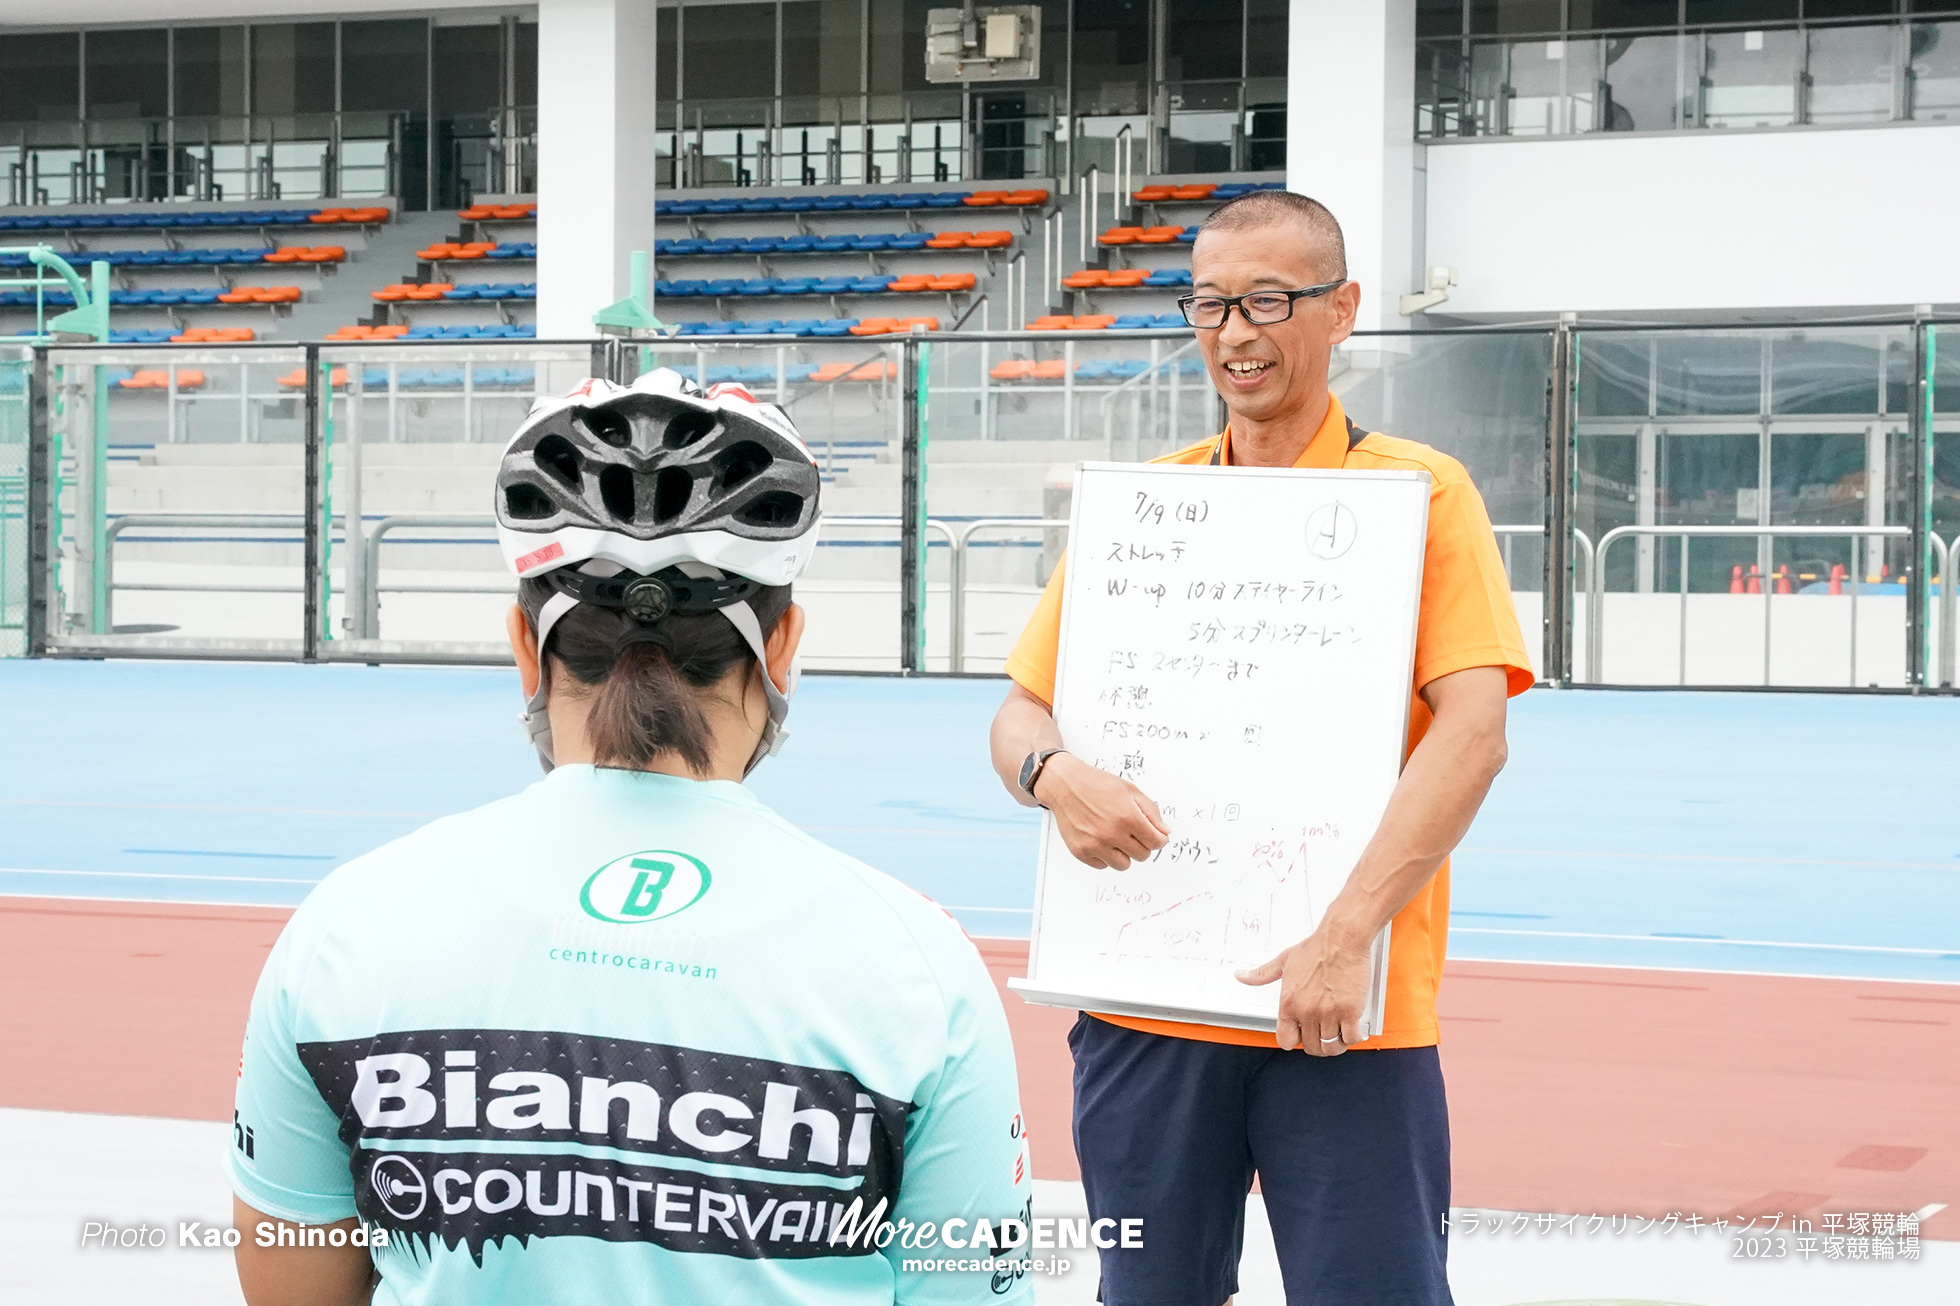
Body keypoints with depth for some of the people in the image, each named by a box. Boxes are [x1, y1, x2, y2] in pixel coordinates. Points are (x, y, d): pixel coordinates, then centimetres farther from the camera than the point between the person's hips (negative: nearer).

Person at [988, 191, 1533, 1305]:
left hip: (1350, 1017, -4)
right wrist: (1055, 775, -13)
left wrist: (1345, 936, -23)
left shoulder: (1422, 493, -2)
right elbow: (1021, 713, 12)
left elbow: (1473, 732, -13)